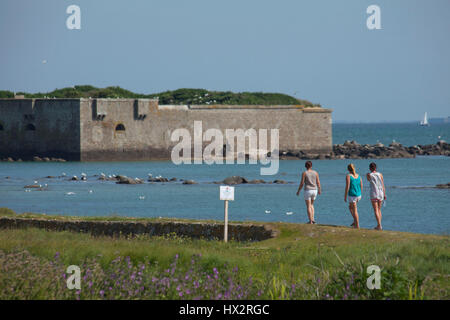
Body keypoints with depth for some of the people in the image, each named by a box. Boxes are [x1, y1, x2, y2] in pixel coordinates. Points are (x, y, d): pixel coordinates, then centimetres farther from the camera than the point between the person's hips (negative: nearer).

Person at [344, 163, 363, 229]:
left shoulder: (348, 176, -12)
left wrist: (345, 196, -7)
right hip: (358, 195, 6)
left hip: (352, 195, -6)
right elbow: (361, 186, 9)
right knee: (350, 207, 27)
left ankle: (357, 226, 2)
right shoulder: (358, 176, 5)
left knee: (355, 211, 1)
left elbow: (347, 187, -15)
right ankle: (355, 221, 20)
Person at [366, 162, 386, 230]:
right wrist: (384, 194, 9)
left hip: (374, 194, -4)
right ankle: (379, 225, 14)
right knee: (379, 209, 15)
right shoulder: (380, 174, 3)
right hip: (381, 194, 4)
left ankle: (379, 225, -14)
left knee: (376, 210, -4)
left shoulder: (369, 175, -4)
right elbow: (383, 185, 3)